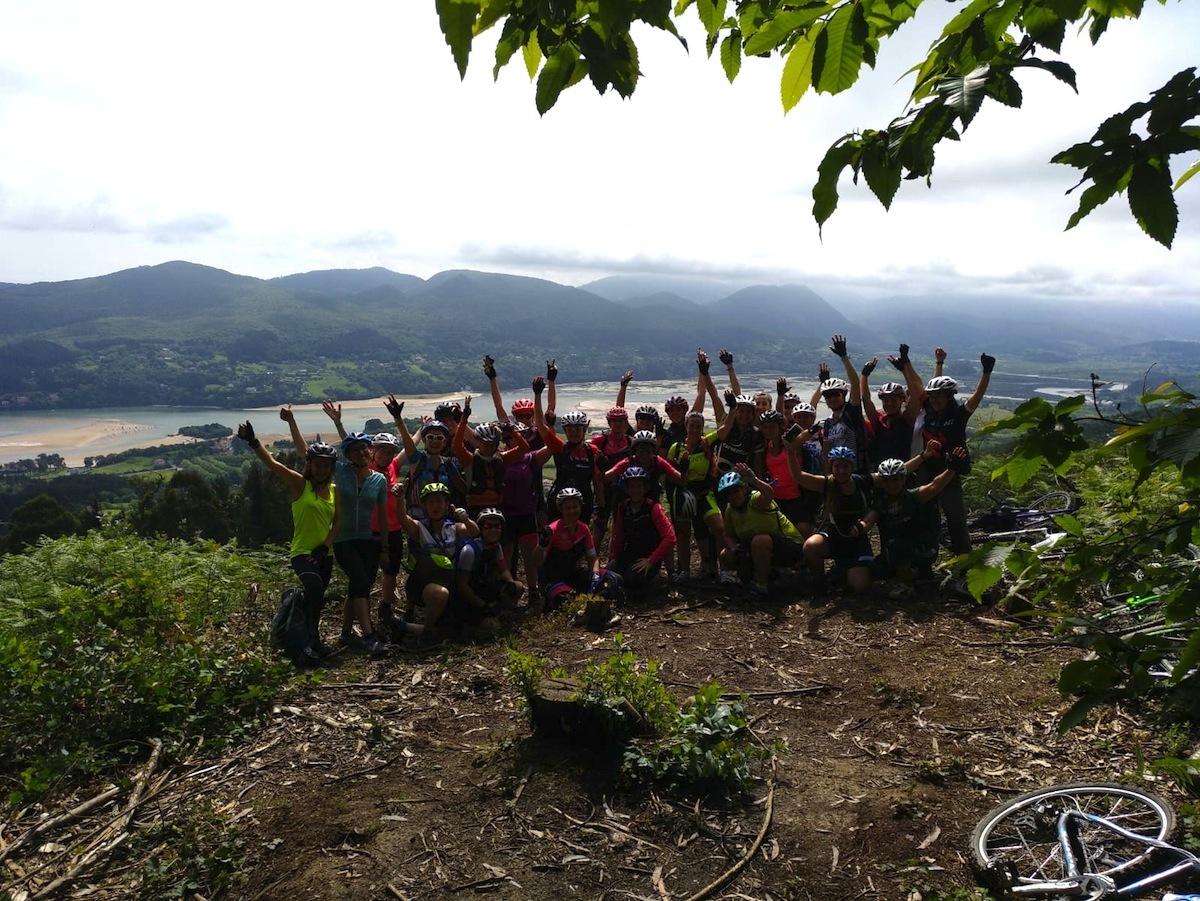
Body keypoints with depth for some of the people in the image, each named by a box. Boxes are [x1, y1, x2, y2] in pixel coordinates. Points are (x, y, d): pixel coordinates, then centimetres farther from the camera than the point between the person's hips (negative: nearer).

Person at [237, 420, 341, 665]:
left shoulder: (333, 489, 7)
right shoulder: (299, 484, -6)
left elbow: (338, 521, 4)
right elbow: (273, 464, -19)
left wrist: (325, 546, -9)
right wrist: (253, 442, -33)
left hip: (323, 554, 5)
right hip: (301, 552, -5)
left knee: (315, 599, 16)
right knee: (315, 585, -33)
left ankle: (310, 643, 38)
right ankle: (312, 639, -24)